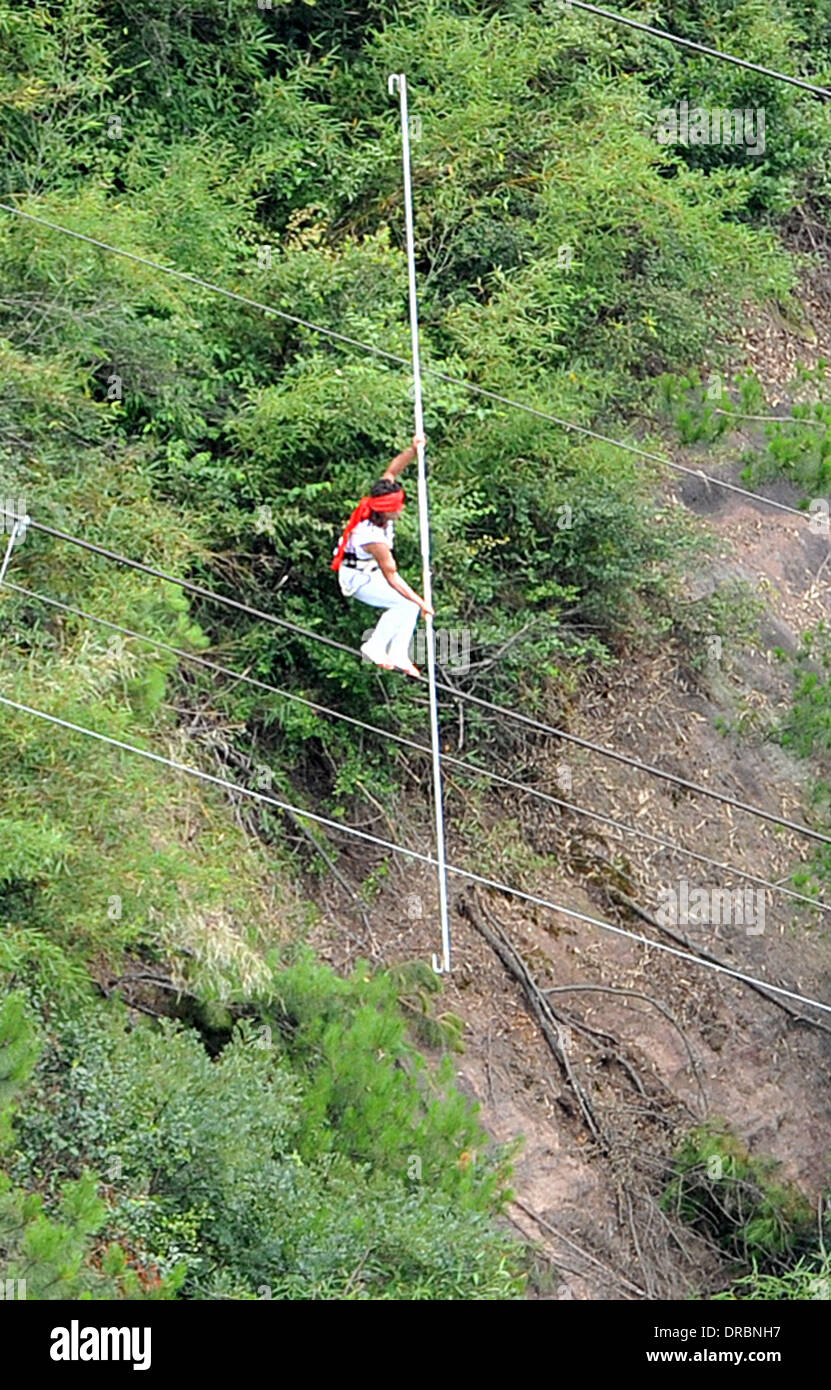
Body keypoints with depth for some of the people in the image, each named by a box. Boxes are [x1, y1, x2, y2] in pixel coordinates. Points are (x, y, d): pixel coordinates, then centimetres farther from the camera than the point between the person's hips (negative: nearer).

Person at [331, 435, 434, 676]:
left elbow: (393, 470, -10)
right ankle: (375, 648, -7)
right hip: (358, 580, -9)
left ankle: (398, 655, 3)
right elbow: (392, 576, -27)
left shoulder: (379, 503, -17)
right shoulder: (374, 539, -36)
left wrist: (413, 450, -26)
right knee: (404, 603, -23)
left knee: (411, 603, -2)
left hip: (372, 572, 9)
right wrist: (421, 603, -19)